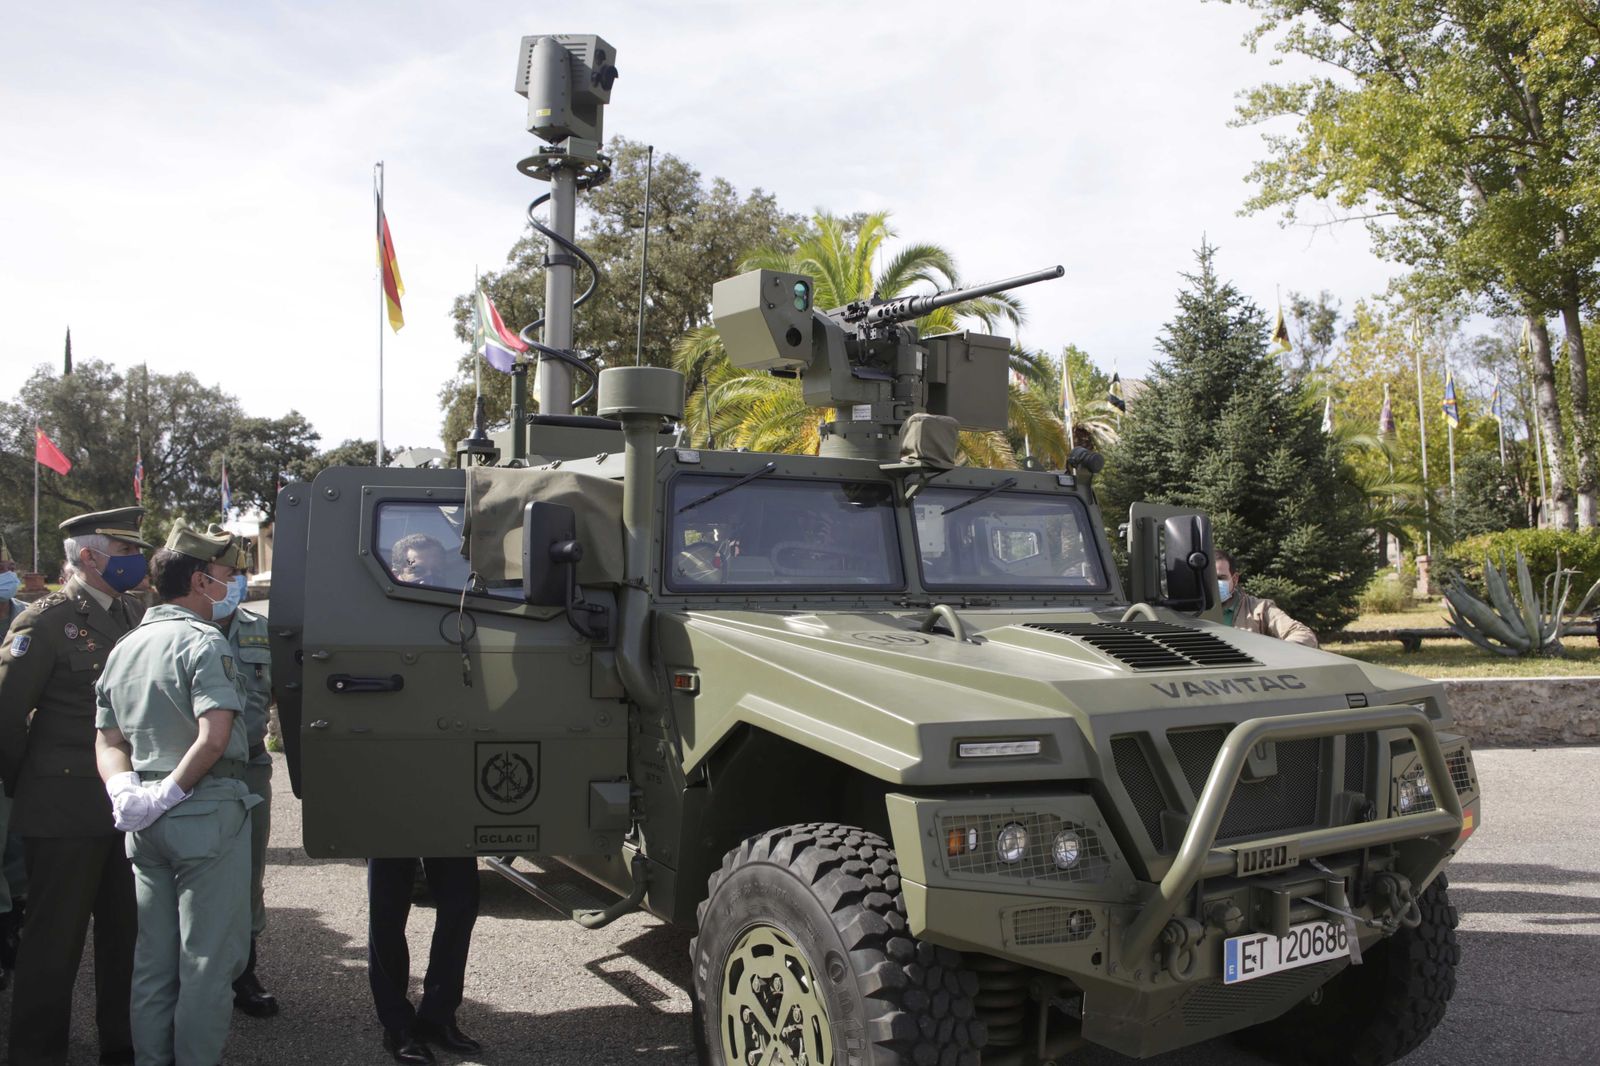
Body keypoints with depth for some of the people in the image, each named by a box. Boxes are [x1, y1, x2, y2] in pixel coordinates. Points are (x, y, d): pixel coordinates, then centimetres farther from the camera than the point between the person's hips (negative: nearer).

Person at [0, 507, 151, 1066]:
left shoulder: (137, 615, 9)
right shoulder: (46, 621, -10)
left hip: (129, 804, 6)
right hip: (67, 810, -6)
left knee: (126, 933, 15)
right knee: (55, 938, 6)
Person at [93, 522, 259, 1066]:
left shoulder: (123, 648, 13)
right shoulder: (204, 641, -13)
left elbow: (108, 740, 12)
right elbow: (214, 738, -23)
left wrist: (125, 790, -4)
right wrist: (169, 794, -13)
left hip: (145, 825, 8)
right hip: (207, 814, -8)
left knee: (153, 957, 16)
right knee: (209, 957, 2)